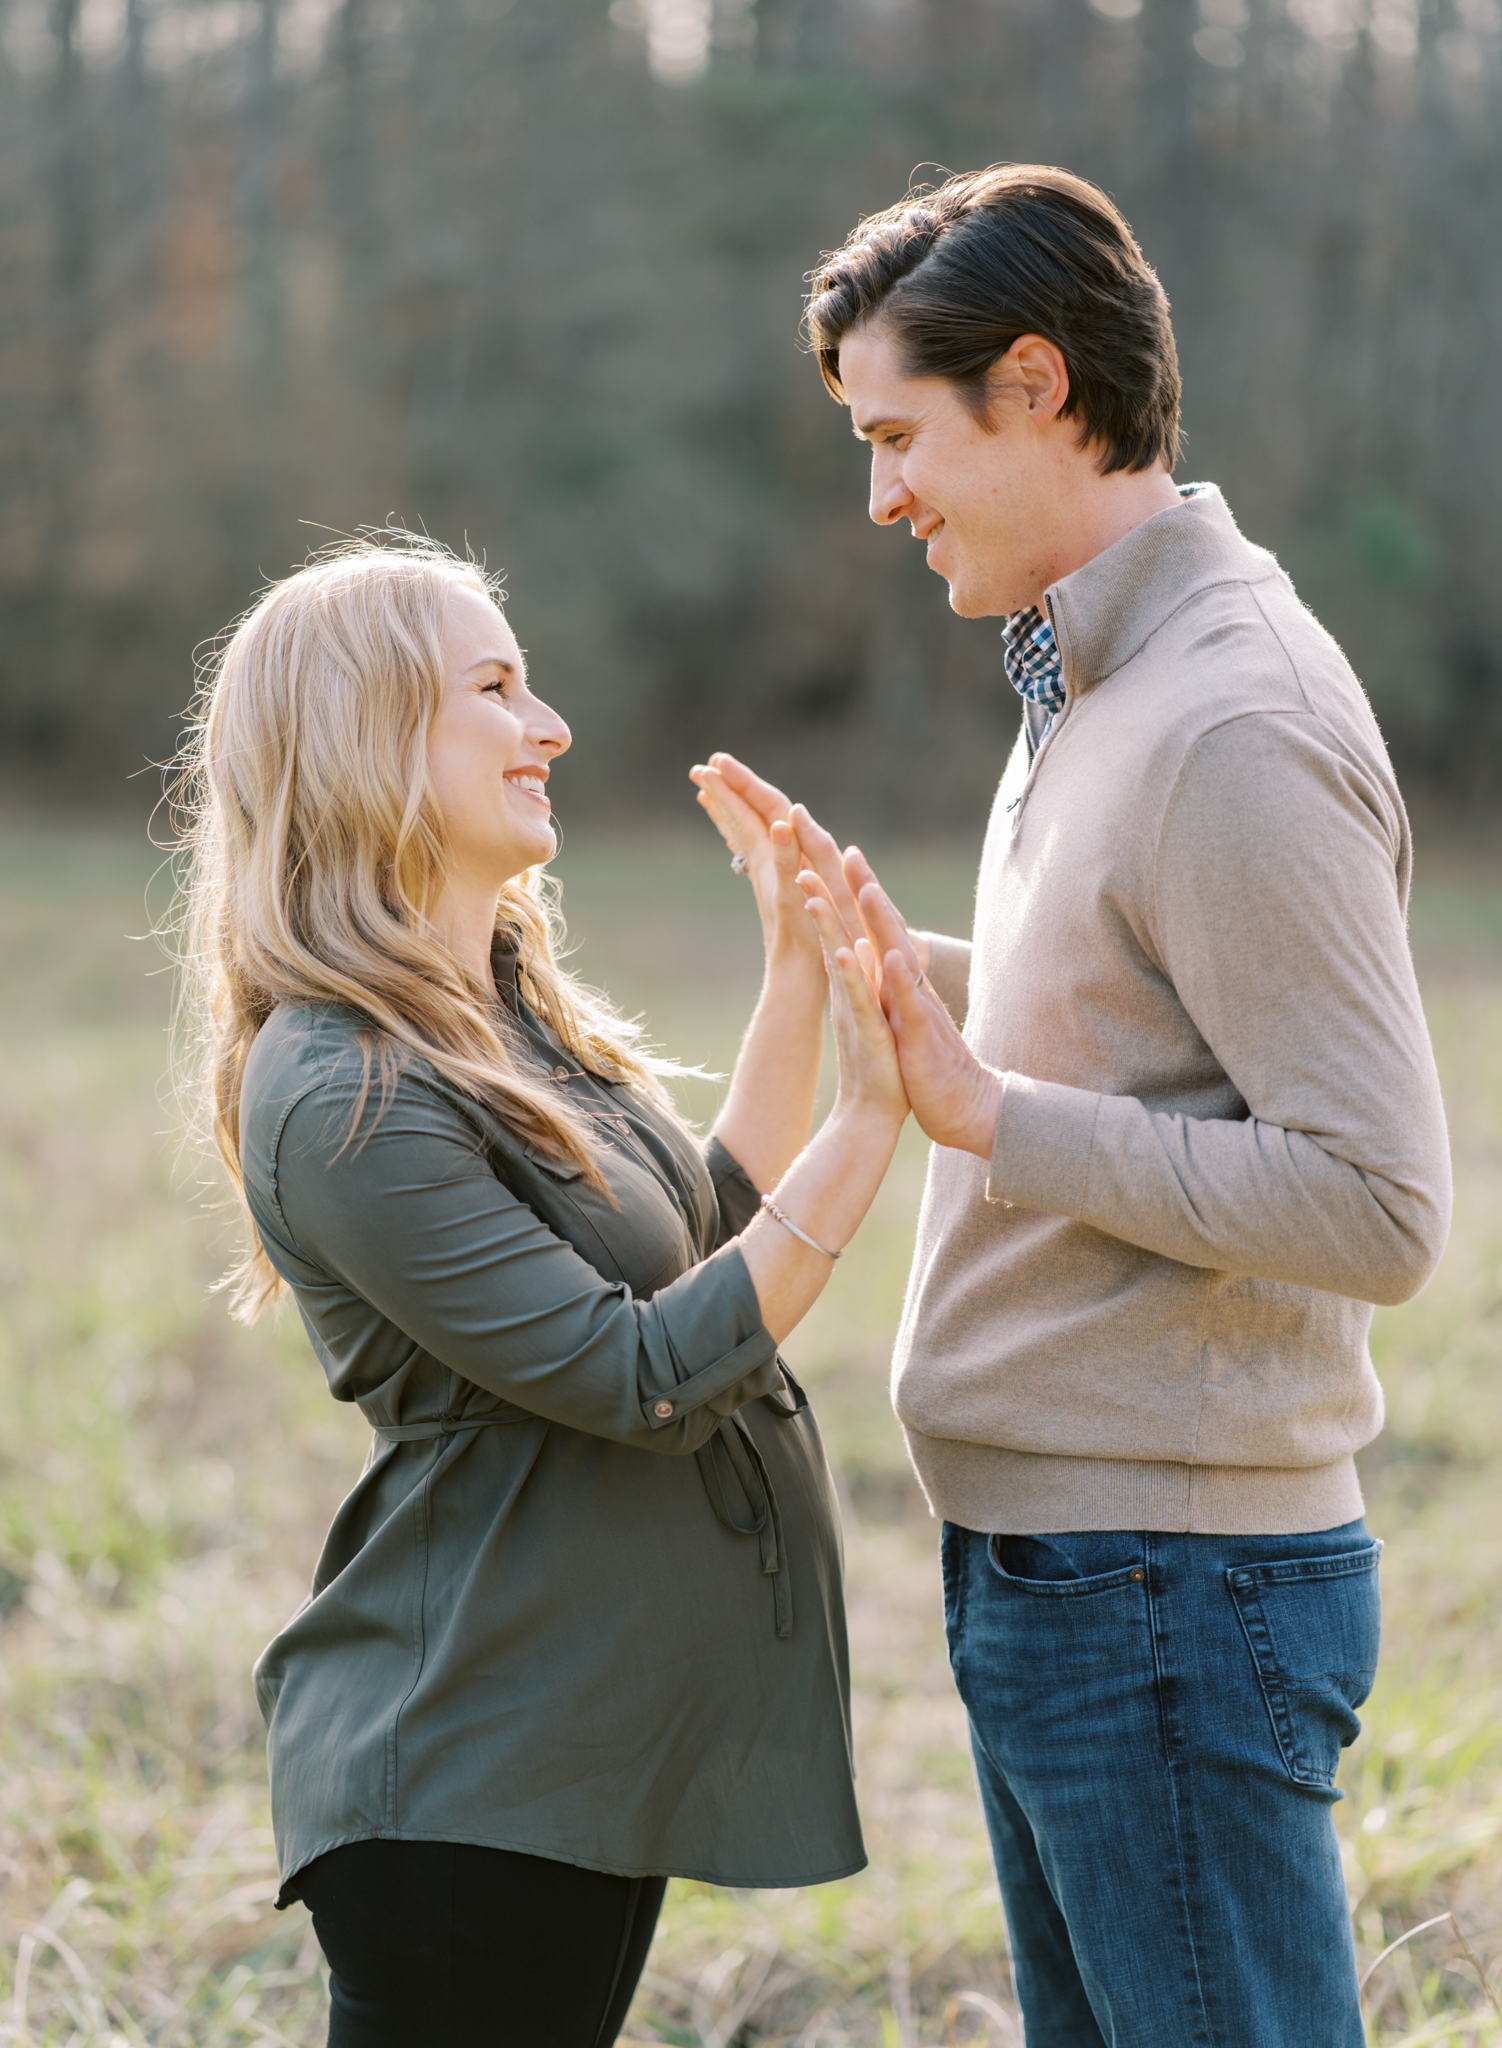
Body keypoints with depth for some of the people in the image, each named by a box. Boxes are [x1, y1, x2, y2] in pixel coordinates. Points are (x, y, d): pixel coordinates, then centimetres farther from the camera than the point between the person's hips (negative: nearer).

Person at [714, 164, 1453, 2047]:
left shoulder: (1235, 732, -20)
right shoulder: (1093, 682, 12)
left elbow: (1376, 1207, -24)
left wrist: (991, 1114, -22)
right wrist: (909, 963, 10)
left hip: (1169, 1593, -10)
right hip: (1041, 1552, 10)